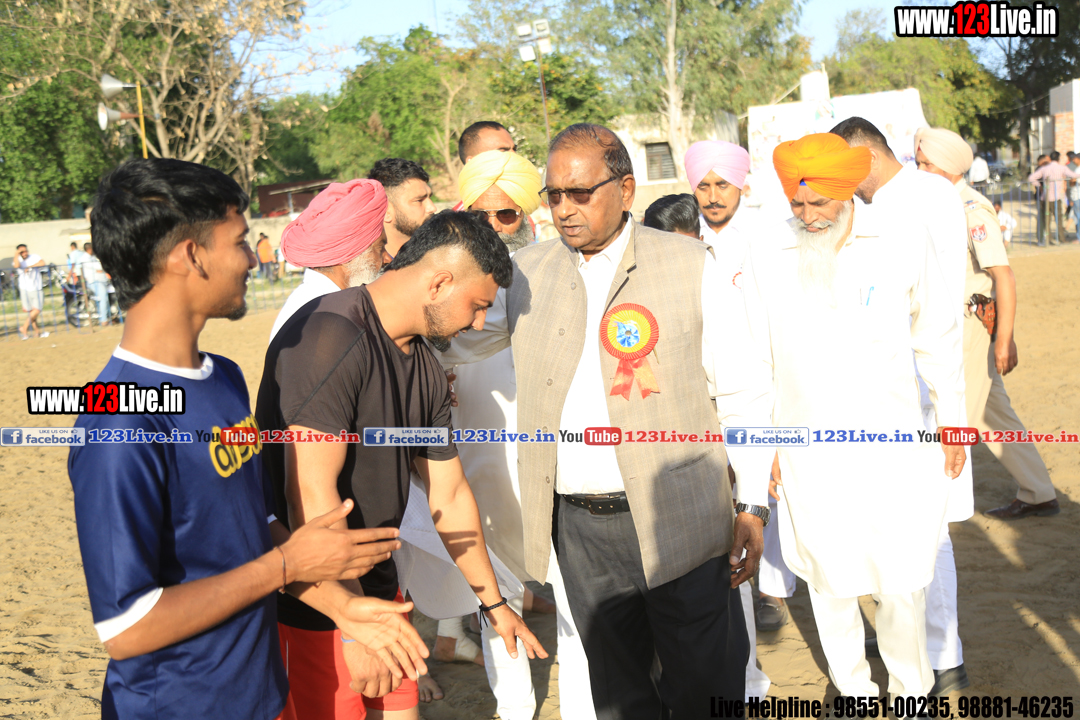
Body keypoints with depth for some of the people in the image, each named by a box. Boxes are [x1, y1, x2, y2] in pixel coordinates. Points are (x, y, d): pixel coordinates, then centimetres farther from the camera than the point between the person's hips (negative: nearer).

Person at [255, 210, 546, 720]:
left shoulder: (424, 367, 8)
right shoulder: (331, 338, -22)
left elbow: (449, 493, 17)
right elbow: (312, 495, -26)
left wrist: (493, 602, 24)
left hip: (376, 585, 8)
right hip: (313, 604, -8)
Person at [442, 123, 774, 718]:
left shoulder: (688, 266, -1)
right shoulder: (527, 273, 6)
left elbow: (742, 394, -1)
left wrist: (753, 507, -5)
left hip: (676, 520, -2)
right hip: (578, 528, 3)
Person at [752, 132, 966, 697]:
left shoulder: (905, 248, -2)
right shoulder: (765, 260, -1)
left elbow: (938, 342, 9)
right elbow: (755, 361, 6)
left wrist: (952, 422, 14)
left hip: (892, 448, 0)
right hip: (808, 456, 1)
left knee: (901, 586, 3)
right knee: (830, 585, 8)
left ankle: (911, 693, 29)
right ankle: (854, 692, 31)